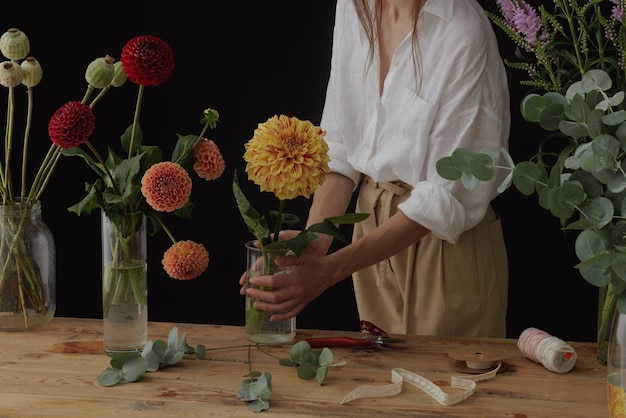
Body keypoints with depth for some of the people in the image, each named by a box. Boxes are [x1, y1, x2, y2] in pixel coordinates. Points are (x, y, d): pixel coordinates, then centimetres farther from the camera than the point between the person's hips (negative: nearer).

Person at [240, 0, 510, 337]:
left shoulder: (464, 33, -23)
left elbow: (446, 199, -23)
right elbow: (341, 147, -1)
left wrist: (331, 269, -26)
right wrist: (312, 244, -15)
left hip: (448, 243, -6)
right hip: (373, 221, 6)